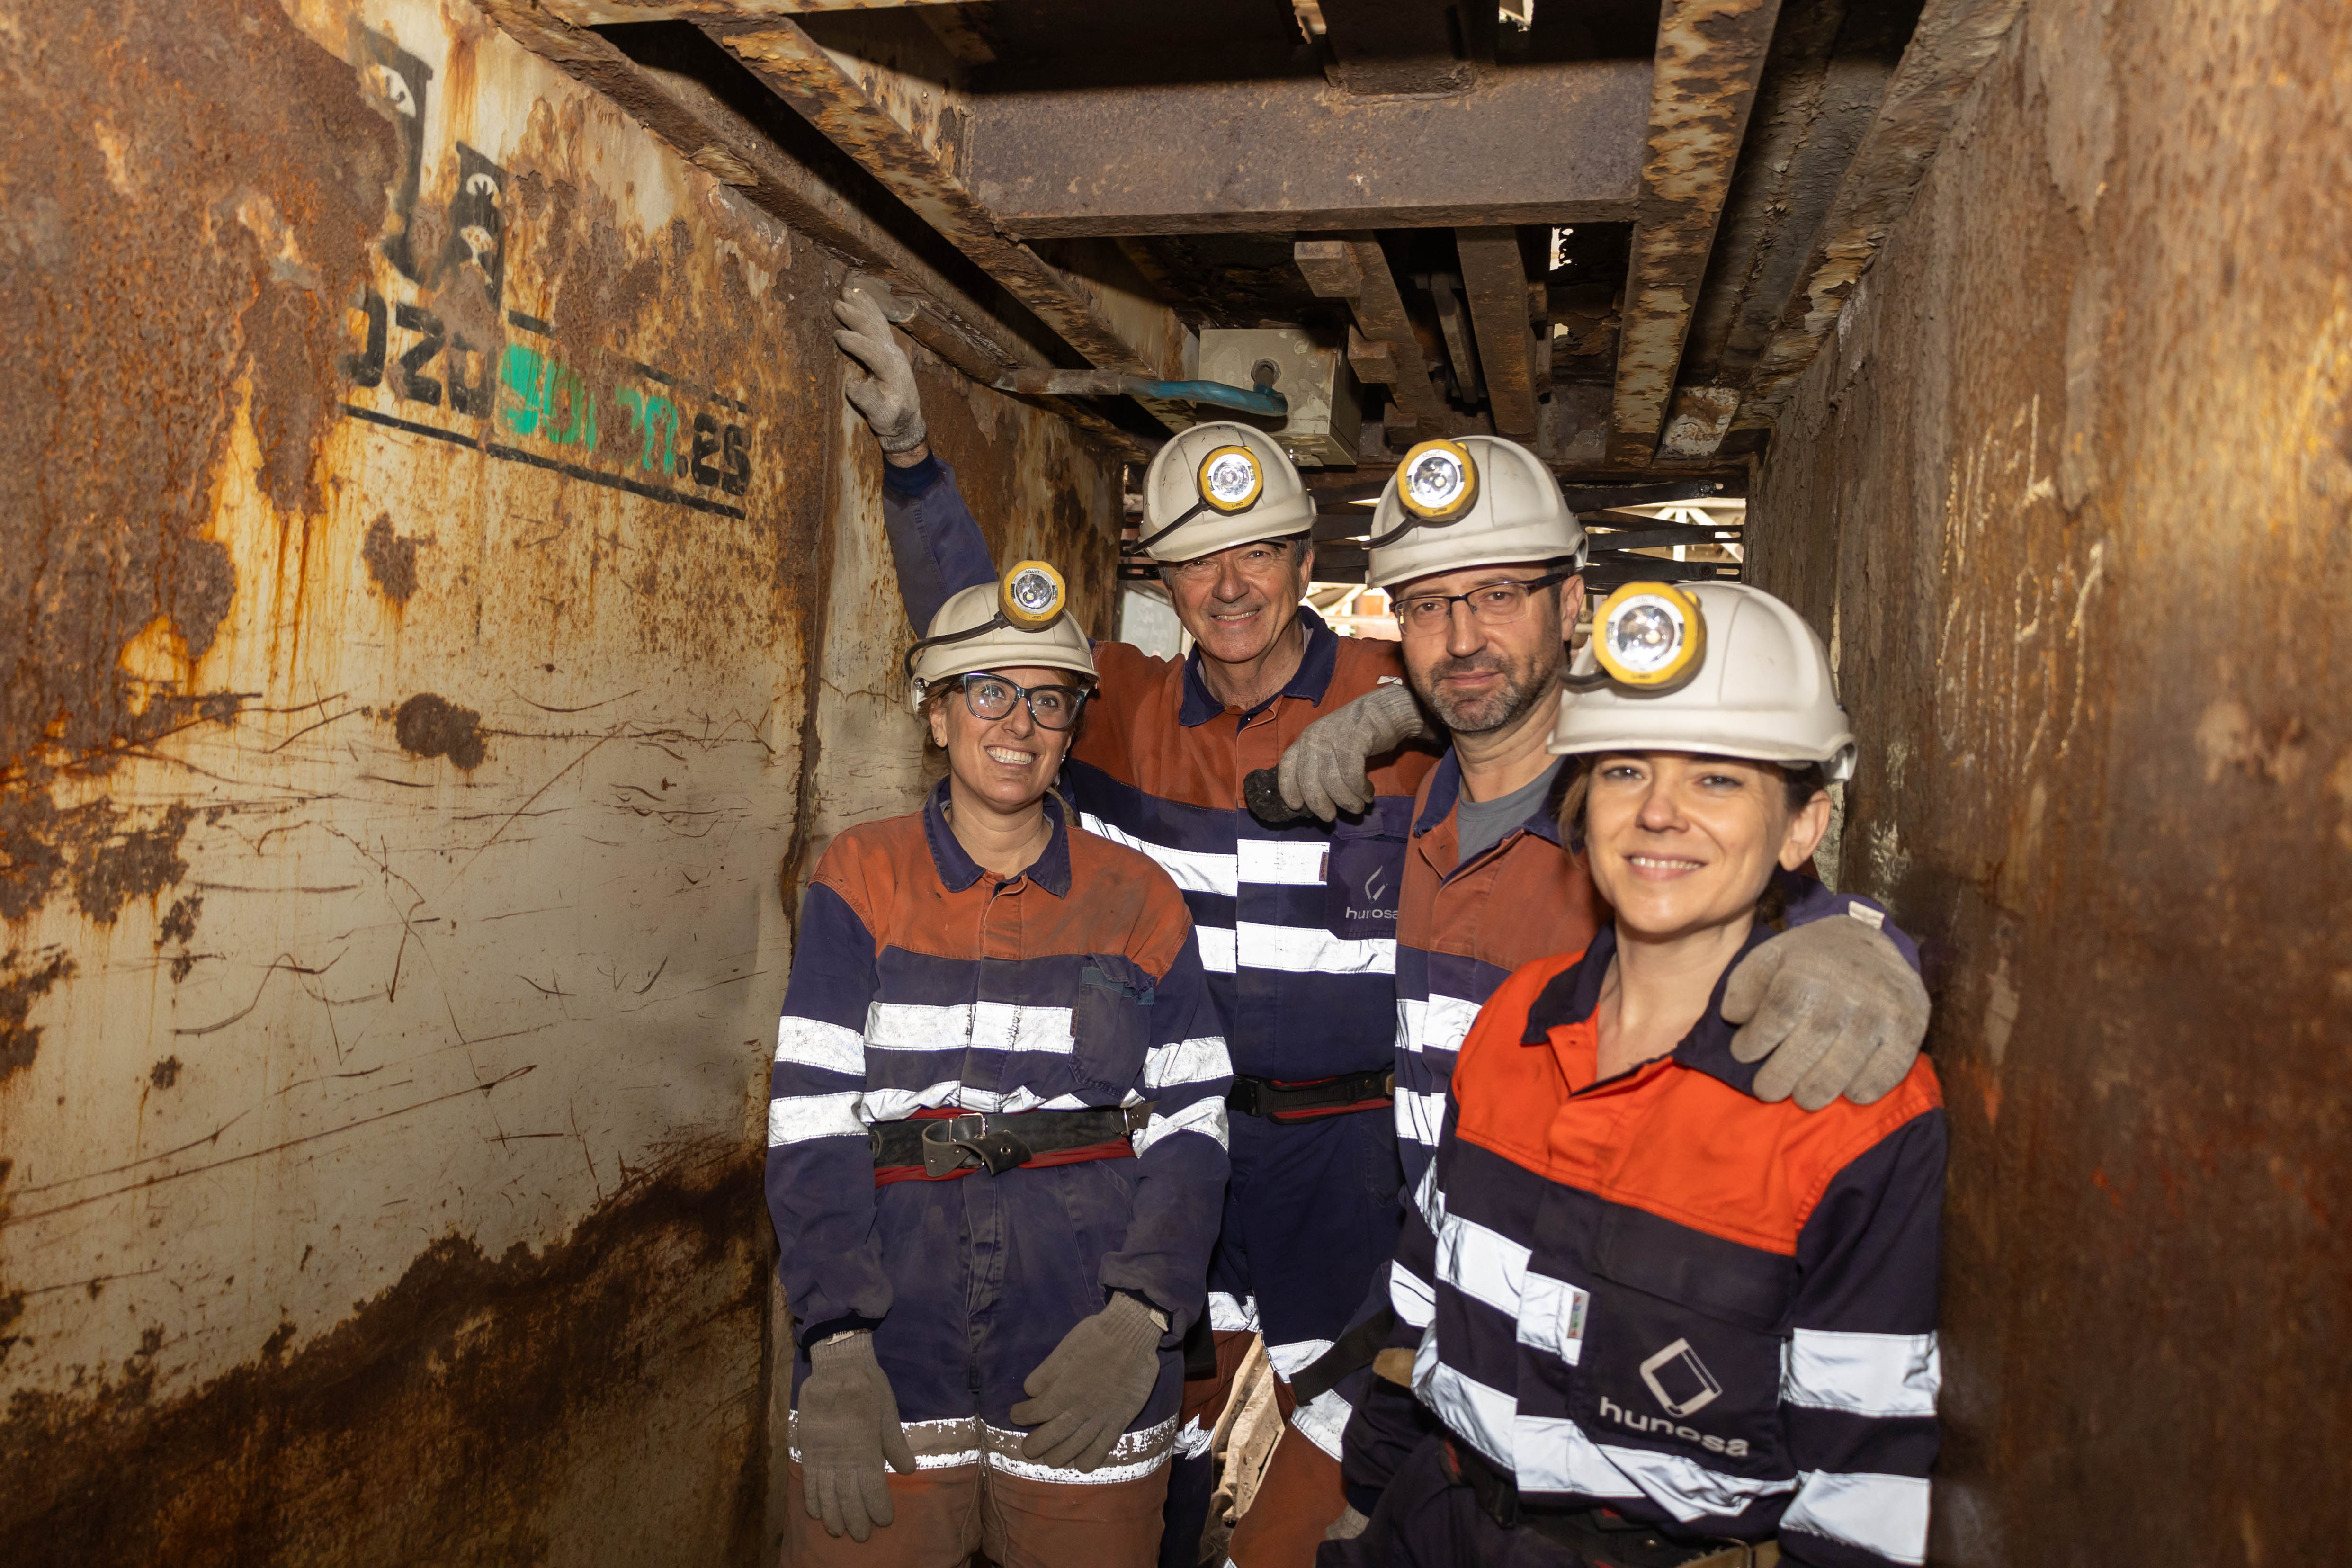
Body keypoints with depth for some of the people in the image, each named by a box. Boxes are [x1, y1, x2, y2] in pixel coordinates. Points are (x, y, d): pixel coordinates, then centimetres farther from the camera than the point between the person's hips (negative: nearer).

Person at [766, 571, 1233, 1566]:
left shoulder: (1138, 901, 3)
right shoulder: (862, 879, 1)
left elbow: (1190, 1128, 1)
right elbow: (810, 1119, -4)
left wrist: (1140, 1317, -11)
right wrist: (836, 1346, -12)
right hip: (891, 1351, 0)